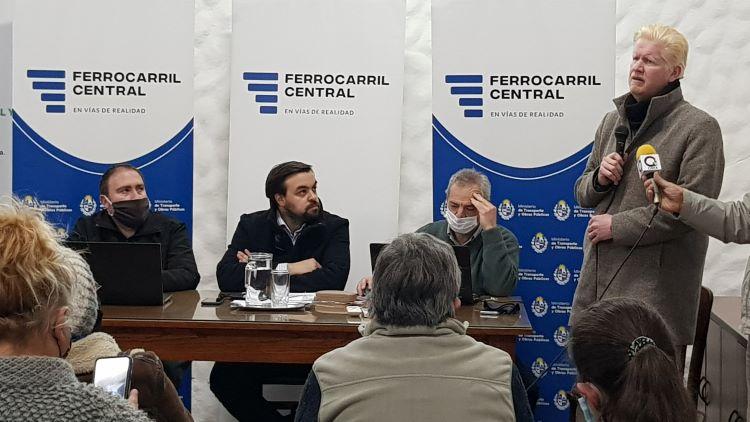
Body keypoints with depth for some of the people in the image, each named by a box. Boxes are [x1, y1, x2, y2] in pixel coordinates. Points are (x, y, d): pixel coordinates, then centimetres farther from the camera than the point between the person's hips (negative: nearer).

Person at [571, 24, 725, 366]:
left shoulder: (698, 128, -7)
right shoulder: (612, 121, 14)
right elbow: (583, 194, 21)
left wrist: (617, 225, -13)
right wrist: (599, 178, -3)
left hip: (655, 290, -6)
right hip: (599, 278, 6)